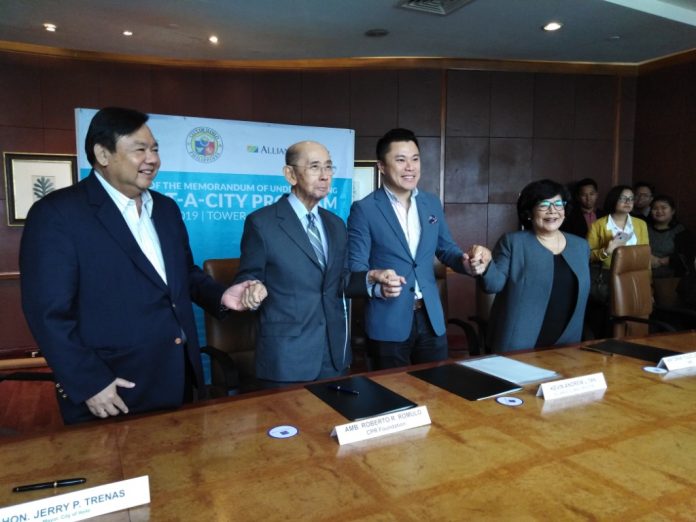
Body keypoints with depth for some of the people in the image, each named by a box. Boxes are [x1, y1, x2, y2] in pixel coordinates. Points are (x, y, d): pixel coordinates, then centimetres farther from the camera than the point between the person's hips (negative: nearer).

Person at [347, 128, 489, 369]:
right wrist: (378, 286, -30)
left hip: (431, 317, 5)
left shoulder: (432, 203, 7)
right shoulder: (364, 209, -9)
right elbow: (356, 266, -10)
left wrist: (466, 262, -8)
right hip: (388, 321, -4)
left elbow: (445, 249, 13)